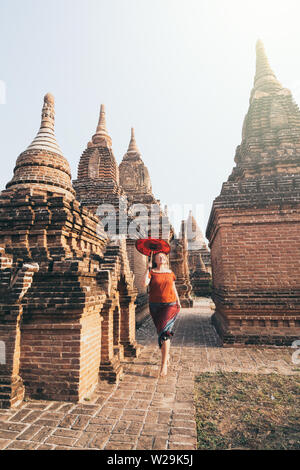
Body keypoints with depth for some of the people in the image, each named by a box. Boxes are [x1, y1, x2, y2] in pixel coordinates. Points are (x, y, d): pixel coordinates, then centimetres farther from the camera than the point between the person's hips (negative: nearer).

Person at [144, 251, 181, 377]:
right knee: (161, 332, 14)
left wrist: (178, 302, 18)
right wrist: (148, 268, -12)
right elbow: (145, 283, -20)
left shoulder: (170, 272, 7)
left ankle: (164, 364, -6)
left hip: (169, 305, 0)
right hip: (155, 306, 0)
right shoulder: (152, 272, -2)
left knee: (165, 332, -14)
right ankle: (167, 354, 39)